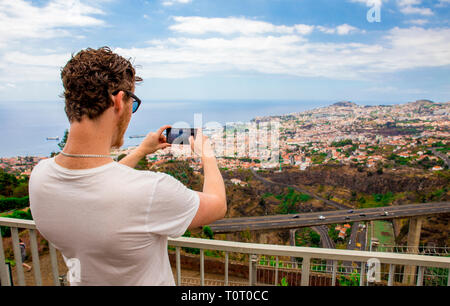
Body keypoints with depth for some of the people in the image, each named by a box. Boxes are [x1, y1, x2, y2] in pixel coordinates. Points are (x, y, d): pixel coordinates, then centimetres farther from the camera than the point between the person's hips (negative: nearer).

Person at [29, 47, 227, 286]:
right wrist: (207, 155, -4)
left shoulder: (39, 176, -19)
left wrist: (141, 151, 8)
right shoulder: (152, 191, -39)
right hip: (146, 281, -4)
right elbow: (217, 205, -19)